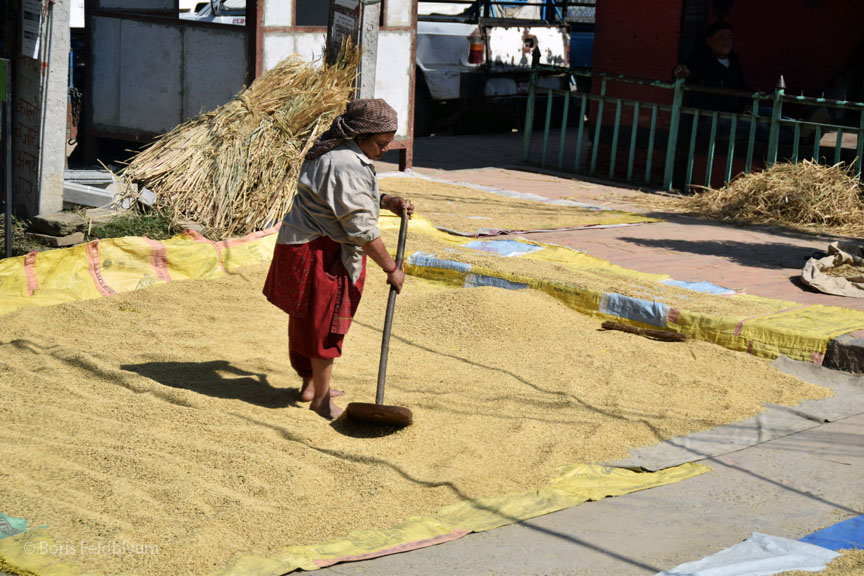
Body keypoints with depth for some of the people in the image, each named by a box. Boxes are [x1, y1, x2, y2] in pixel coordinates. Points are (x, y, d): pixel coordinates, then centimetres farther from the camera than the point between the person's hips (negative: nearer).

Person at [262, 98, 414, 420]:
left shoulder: (338, 153, 9)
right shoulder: (346, 166, -25)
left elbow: (353, 198, 24)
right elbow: (362, 228, -24)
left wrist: (387, 201, 6)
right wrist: (391, 269, -16)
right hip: (320, 255, -11)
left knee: (309, 320, 21)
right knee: (325, 324, 0)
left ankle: (311, 385, 35)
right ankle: (321, 400, 11)